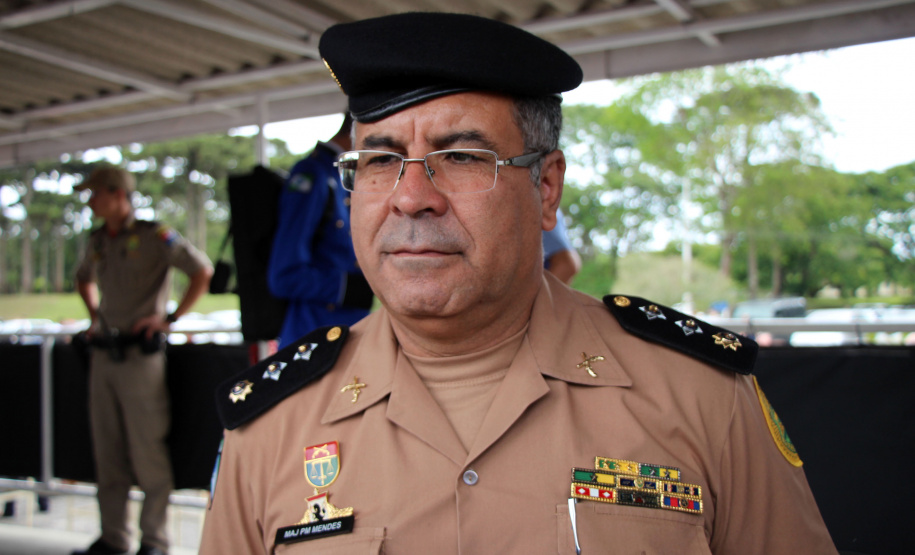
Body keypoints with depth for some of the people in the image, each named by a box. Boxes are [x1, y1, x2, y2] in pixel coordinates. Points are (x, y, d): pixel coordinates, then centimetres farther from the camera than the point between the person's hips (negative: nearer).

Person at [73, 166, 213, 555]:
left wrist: (169, 318, -12)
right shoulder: (97, 241, 13)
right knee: (107, 450, 10)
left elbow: (203, 271, -10)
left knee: (147, 449, -3)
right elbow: (84, 278, 34)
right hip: (104, 353, 7)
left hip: (140, 352, -7)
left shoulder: (153, 236, -8)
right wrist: (94, 315, 19)